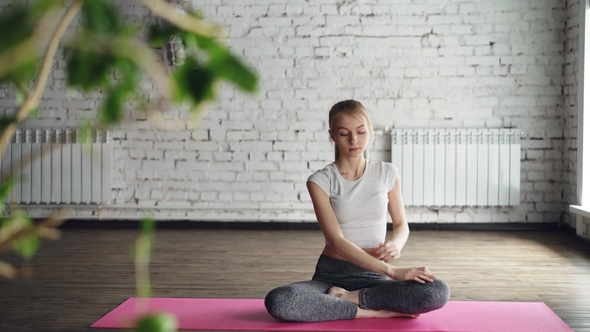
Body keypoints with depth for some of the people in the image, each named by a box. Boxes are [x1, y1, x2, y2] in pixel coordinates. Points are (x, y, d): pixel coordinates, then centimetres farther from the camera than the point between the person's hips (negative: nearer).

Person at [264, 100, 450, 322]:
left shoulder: (387, 173, 3)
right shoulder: (320, 181, -5)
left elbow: (401, 224, 12)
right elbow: (337, 241, -14)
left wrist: (395, 245, -14)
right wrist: (391, 271, -25)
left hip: (374, 276, 2)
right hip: (332, 274, -1)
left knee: (437, 292, -29)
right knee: (277, 301, -34)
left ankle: (344, 298, -14)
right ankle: (376, 311, -21)